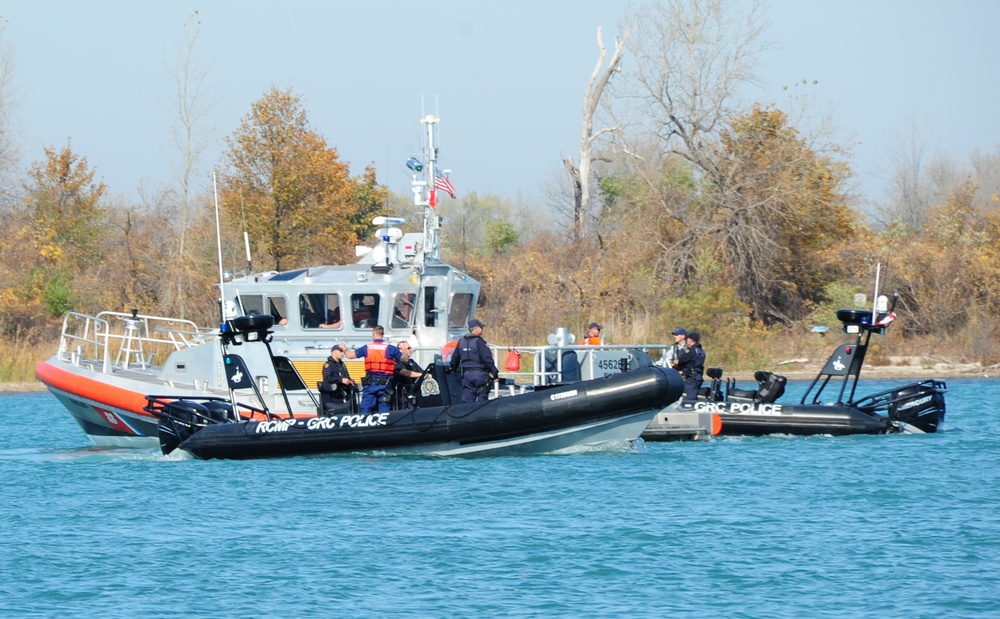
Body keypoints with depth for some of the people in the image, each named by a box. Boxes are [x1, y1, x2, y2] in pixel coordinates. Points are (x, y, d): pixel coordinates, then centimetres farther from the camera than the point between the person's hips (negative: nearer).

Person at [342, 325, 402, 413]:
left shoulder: (367, 348, 2)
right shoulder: (390, 348, -3)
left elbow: (350, 355, 10)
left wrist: (344, 349, 32)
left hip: (370, 382, 1)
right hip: (384, 382, -1)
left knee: (365, 409, 6)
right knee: (384, 409, 1)